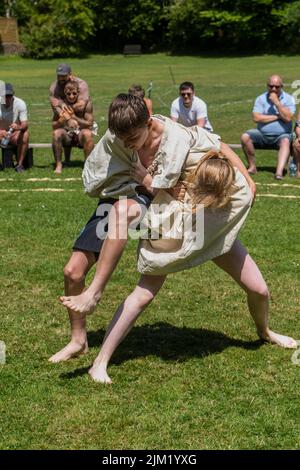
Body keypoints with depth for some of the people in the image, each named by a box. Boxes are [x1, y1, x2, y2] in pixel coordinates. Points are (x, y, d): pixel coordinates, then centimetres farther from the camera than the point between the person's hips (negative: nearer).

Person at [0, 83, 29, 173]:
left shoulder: (20, 103, -14)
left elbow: (25, 124, -20)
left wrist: (18, 127, -45)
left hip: (15, 135, -1)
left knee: (25, 134, -33)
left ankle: (20, 165, -24)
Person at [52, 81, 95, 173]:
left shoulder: (86, 103, -10)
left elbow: (89, 124, -14)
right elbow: (54, 126, -7)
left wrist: (73, 117, -23)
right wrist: (63, 119, -28)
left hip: (80, 135, -2)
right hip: (67, 136, 2)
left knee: (87, 133, -32)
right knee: (56, 133, -27)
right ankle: (58, 165, -17)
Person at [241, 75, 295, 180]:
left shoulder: (289, 99, 1)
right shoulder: (261, 99, 4)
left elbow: (288, 118, -14)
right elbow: (256, 118, -10)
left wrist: (276, 102, -16)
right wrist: (277, 117, -10)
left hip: (281, 135, -2)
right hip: (262, 134, 2)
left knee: (285, 141, -35)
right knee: (245, 137, -22)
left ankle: (279, 172, -53)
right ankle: (252, 167, -12)